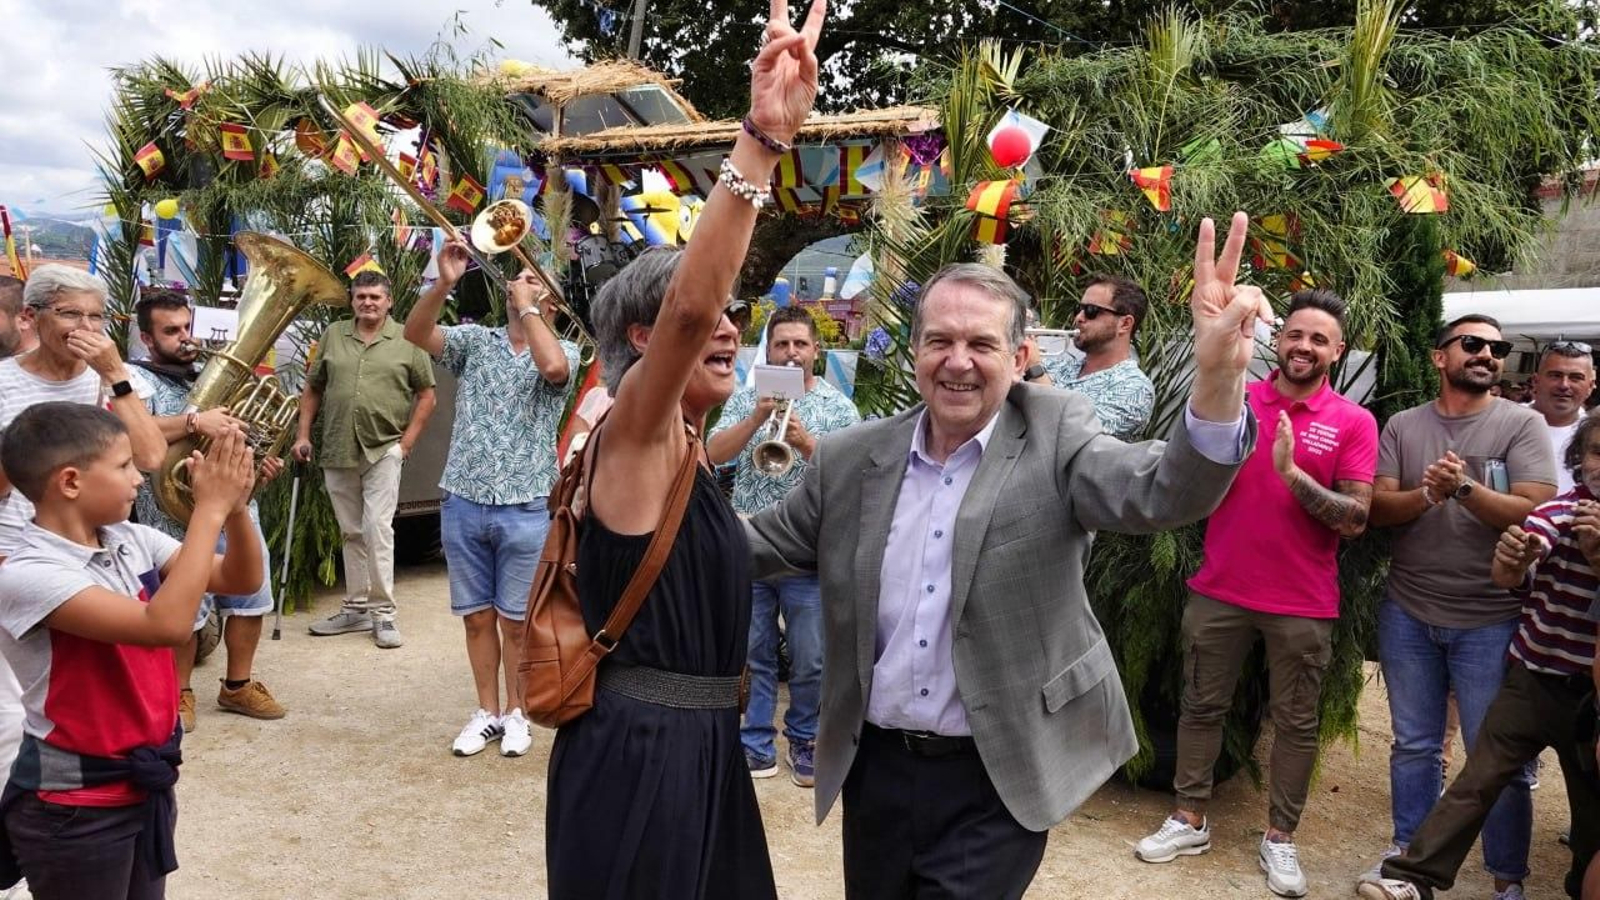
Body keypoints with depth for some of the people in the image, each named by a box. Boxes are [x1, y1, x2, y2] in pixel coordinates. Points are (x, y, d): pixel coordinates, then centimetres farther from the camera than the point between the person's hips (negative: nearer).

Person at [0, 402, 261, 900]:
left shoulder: (132, 540, -1)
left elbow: (241, 580, 2)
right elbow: (166, 626, -35)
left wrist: (235, 506, -16)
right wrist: (210, 508, -30)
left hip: (148, 782, 7)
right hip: (74, 806, -6)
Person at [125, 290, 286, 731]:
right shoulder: (136, 378, -6)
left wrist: (263, 464, 2)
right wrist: (195, 422, -33)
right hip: (178, 517, -6)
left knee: (251, 599, 12)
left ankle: (237, 685, 28)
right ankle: (178, 693, 24)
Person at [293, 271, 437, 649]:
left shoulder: (407, 340, -1)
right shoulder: (333, 335, 8)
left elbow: (426, 394, 0)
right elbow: (313, 389, 13)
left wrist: (407, 440, -6)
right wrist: (303, 434, 6)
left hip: (383, 449, -4)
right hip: (337, 450, 4)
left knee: (378, 527, -9)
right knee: (351, 533, 12)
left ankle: (382, 611, 0)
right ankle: (356, 608, 22)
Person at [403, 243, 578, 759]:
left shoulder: (563, 350, 0)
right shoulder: (475, 340, 7)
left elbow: (552, 367, -24)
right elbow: (415, 335, -8)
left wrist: (526, 305, -14)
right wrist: (444, 283, -23)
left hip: (526, 508, -3)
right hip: (463, 503, 3)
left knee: (515, 620, 7)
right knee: (476, 617, 12)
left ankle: (516, 712, 24)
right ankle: (486, 712, 26)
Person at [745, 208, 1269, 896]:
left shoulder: (1054, 439, -10)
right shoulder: (851, 459, -1)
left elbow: (1162, 492, -25)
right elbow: (764, 543, 8)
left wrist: (1217, 376, -43)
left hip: (999, 778, -3)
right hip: (877, 764, 4)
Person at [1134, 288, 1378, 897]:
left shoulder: (1354, 423, -4)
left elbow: (1356, 519, -10)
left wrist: (1293, 473, -23)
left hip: (1302, 603, -2)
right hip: (1220, 590, 2)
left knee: (1296, 724, 9)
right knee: (1202, 707, 11)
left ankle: (1280, 839, 23)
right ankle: (1189, 819, 26)